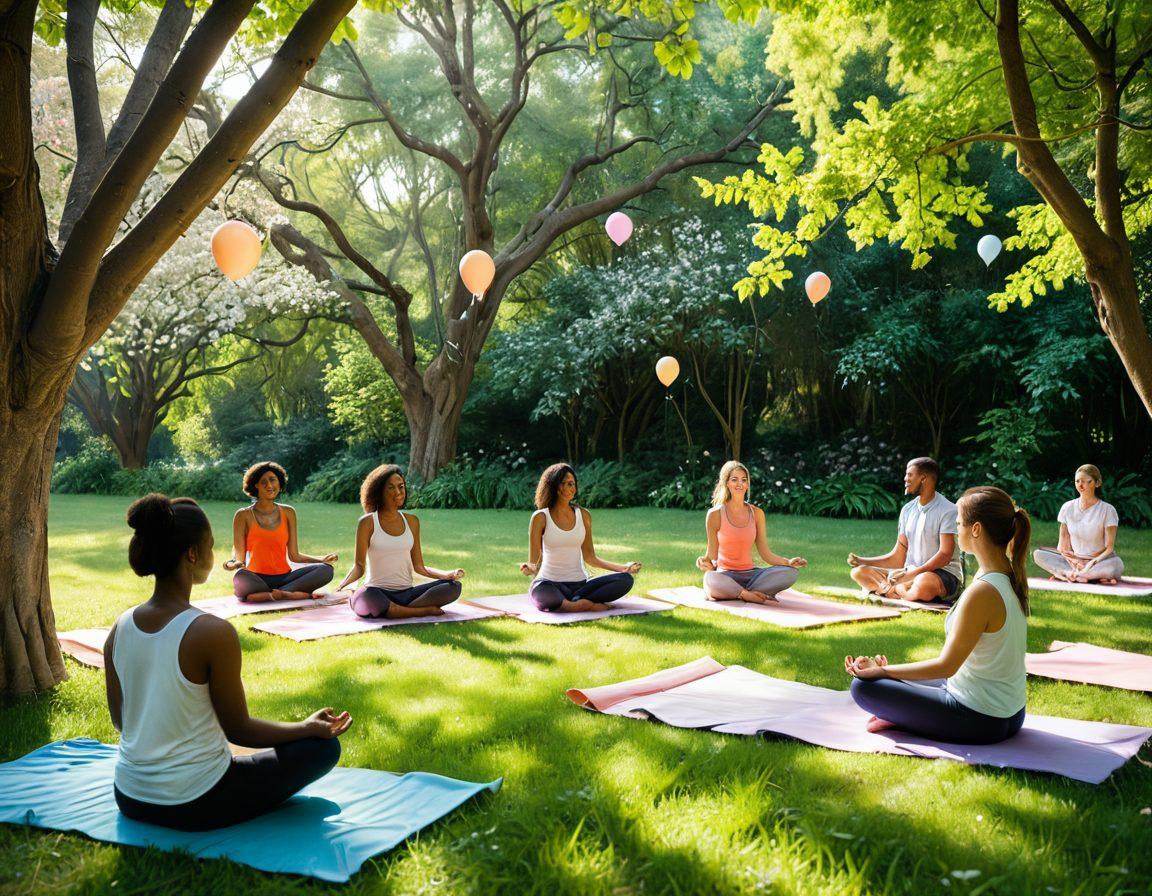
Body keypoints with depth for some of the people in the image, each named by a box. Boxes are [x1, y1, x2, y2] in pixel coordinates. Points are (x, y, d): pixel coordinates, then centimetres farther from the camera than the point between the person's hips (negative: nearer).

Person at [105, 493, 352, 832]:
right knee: (323, 747, 6)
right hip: (195, 807, -8)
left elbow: (121, 720, 7)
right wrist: (310, 727, 2)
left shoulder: (120, 628, -6)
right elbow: (239, 729, -13)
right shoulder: (213, 632, -24)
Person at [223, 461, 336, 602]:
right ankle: (293, 594, -26)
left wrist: (322, 559, -5)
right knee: (240, 577, -39)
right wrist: (231, 564, -24)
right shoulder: (244, 515, 3)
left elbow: (294, 555, 10)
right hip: (256, 579, -4)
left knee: (326, 570, -21)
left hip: (284, 577, 4)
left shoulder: (288, 513, 12)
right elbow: (239, 557, -1)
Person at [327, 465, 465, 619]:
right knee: (362, 598, -41)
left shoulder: (411, 521, 12)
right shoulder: (368, 522, 0)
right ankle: (425, 610, -25)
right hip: (378, 593, -4)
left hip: (407, 593, 4)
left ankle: (395, 611, -24)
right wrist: (344, 583, -22)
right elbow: (359, 566, -1)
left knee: (454, 586, -19)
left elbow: (419, 567, 11)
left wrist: (448, 574, -5)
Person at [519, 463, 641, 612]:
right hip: (550, 584, -4)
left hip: (580, 584, 4)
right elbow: (535, 563, -4)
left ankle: (574, 602, -24)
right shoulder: (541, 517, -2)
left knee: (626, 579, -19)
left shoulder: (583, 515, 9)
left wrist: (624, 567, 1)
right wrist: (529, 569, -28)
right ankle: (587, 605, -25)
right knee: (541, 592, -41)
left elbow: (589, 557, 13)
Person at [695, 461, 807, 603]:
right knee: (710, 579, -40)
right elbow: (712, 555, 0)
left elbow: (766, 553, 7)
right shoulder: (715, 515, -2)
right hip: (725, 575, -4)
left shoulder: (756, 513, 7)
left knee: (791, 573, -22)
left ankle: (734, 593, -21)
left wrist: (788, 561, -10)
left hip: (750, 574, 4)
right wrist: (704, 563, -22)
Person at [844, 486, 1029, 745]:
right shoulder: (1011, 576, 0)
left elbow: (946, 665, -22)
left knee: (864, 686, -10)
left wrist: (881, 670, -13)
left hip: (980, 721, -9)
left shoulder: (982, 592, -27)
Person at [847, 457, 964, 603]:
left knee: (924, 582, -43)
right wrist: (862, 561, 2)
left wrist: (912, 573, -27)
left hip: (944, 574, -7)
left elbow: (945, 555, -17)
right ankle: (900, 591, -25)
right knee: (859, 572, -8)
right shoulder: (907, 509, 13)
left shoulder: (948, 511, -7)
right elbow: (897, 558, 14)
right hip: (910, 573, 7)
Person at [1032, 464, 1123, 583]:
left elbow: (1109, 548, -9)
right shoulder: (1068, 508, 3)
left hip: (1099, 561, -3)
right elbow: (1063, 545, 4)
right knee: (1038, 554, -21)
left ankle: (1065, 573, -28)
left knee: (1117, 565, -38)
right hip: (1073, 561, 3)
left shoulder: (1107, 510, -6)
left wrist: (1092, 563, -24)